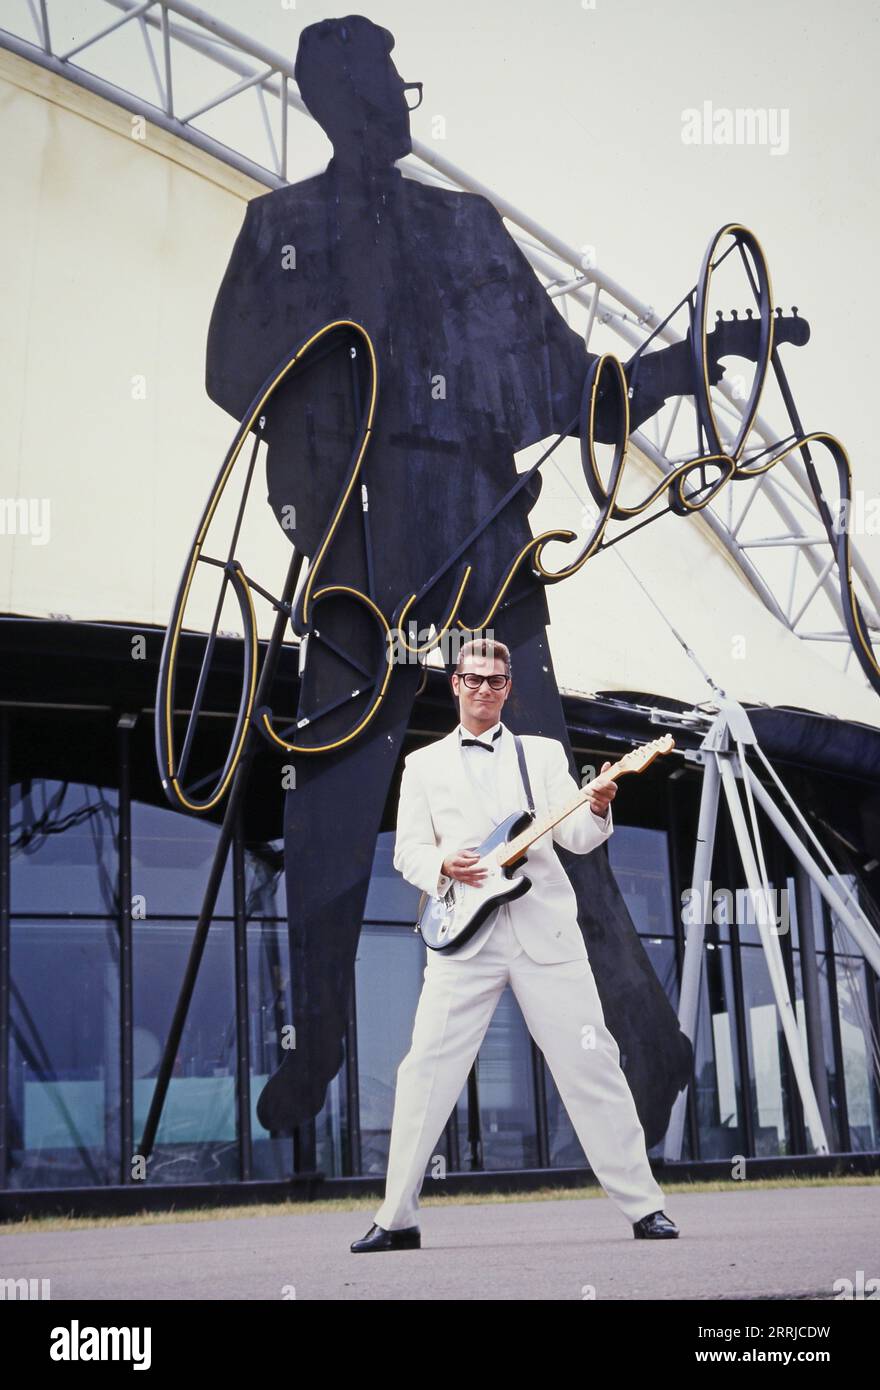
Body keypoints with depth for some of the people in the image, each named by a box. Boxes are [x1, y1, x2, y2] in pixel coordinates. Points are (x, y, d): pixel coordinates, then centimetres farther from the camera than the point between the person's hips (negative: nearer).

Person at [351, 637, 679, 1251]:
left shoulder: (543, 753, 13)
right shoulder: (424, 765, 15)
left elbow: (575, 836, 3)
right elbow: (408, 849, 9)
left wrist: (595, 808, -19)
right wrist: (443, 866, -12)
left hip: (545, 930, 0)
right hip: (465, 937, 0)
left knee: (592, 1064, -2)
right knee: (425, 1072, -5)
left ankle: (644, 1205, 7)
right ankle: (397, 1217, 5)